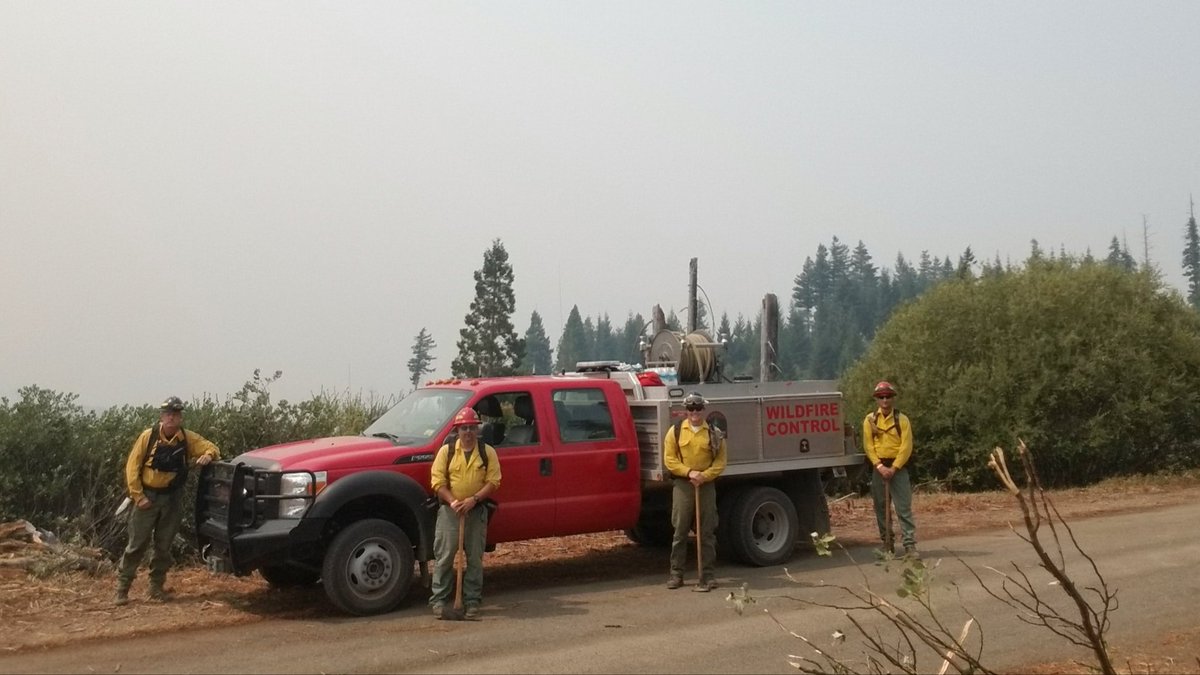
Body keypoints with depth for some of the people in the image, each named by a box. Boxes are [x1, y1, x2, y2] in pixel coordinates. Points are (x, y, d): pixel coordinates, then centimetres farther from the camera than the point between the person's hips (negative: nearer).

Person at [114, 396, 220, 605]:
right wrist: (138, 495, -10)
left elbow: (211, 447, 6)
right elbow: (132, 466, -5)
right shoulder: (148, 436, -7)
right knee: (137, 544, -1)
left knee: (164, 546, 8)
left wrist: (208, 454, -19)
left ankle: (157, 587, 19)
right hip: (148, 496, -2)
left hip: (172, 499, 2)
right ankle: (122, 587, 7)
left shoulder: (188, 438, -1)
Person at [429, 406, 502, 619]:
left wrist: (473, 499, -15)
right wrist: (452, 502, -14)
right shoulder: (446, 451, 4)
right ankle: (439, 599, 6)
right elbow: (437, 481, -1)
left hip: (477, 511, 1)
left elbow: (493, 481, -2)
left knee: (475, 558, 4)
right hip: (449, 511, -1)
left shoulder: (488, 452, 4)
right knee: (444, 557, -1)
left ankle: (472, 601, 11)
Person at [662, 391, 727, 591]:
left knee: (707, 533, 3)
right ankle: (676, 574, 8)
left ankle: (707, 575, 9)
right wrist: (689, 472, -14)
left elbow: (720, 462, 3)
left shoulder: (714, 433, 5)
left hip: (707, 485, 1)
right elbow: (669, 459, -1)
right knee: (680, 531, 1)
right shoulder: (675, 431, 4)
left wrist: (704, 475, -13)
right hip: (682, 485, -1)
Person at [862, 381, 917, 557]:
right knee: (881, 508, 8)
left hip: (898, 467, -2)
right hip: (878, 467, 3)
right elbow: (868, 446, 0)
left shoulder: (902, 419, -1)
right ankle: (886, 543, 18)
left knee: (904, 508, -7)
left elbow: (906, 447, -7)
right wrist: (880, 466, -11)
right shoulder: (869, 419, 4)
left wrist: (893, 468, -14)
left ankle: (910, 544, -8)